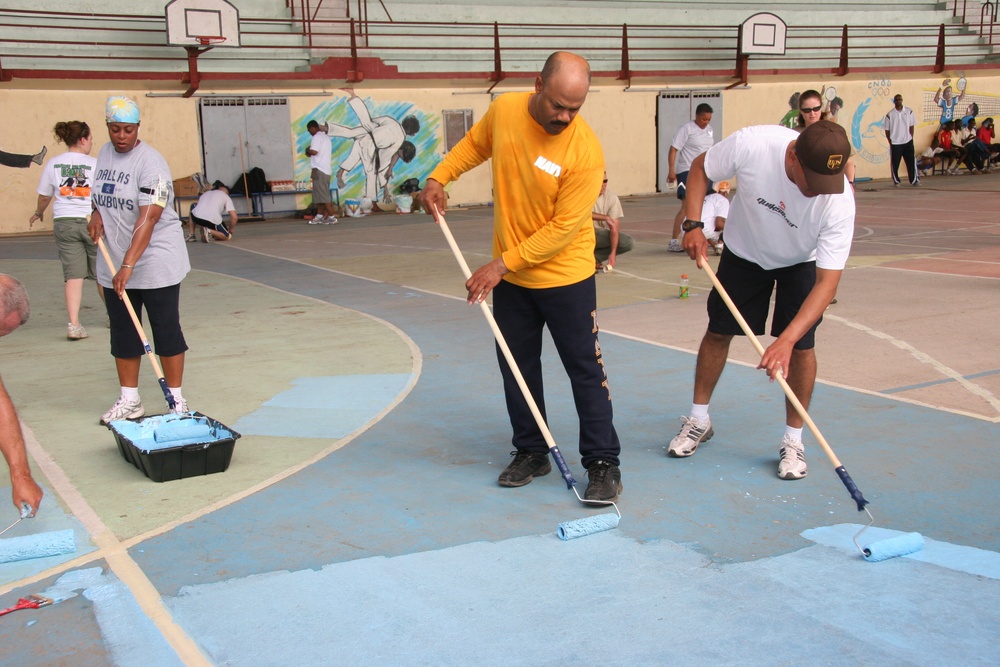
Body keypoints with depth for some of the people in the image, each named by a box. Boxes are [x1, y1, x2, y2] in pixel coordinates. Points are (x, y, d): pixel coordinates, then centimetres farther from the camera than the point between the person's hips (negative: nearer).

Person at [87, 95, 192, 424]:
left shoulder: (150, 162, -17)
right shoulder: (105, 153, 7)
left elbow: (148, 218, -26)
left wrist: (129, 265, -33)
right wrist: (97, 213, 3)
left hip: (156, 264, -7)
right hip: (114, 266, 7)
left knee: (167, 332, 1)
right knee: (122, 333, 11)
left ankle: (177, 400, 11)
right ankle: (129, 401, 21)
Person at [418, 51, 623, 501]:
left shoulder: (585, 151, -24)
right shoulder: (503, 111, -7)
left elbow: (563, 229, -23)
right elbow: (475, 144, 16)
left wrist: (502, 265, -21)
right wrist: (439, 177, 3)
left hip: (565, 278, -5)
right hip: (509, 277, 5)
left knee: (586, 371, 2)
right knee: (517, 368, 14)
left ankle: (603, 464, 12)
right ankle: (531, 453, 29)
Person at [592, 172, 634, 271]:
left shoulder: (612, 197, -12)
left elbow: (614, 228, -16)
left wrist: (613, 253, -27)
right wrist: (606, 218, -31)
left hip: (600, 235, 3)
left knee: (630, 243, -16)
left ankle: (594, 257, -8)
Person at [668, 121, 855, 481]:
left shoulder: (839, 201, -37)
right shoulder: (752, 144, -37)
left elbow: (827, 281, -35)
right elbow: (701, 168, -14)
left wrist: (786, 340, -44)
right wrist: (694, 225, -24)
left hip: (801, 262, -1)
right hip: (743, 251, 1)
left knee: (801, 345, -9)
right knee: (718, 331, 6)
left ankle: (793, 440, 8)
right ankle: (699, 420, 24)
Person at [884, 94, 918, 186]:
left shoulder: (909, 111, 3)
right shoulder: (890, 114, -2)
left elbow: (911, 126, 8)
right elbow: (887, 130, 1)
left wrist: (911, 138, 1)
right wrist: (890, 142, -4)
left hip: (908, 142, 1)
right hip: (895, 143, -1)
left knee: (911, 161, 1)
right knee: (895, 163, 2)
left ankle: (914, 180, 9)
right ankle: (896, 181, 15)